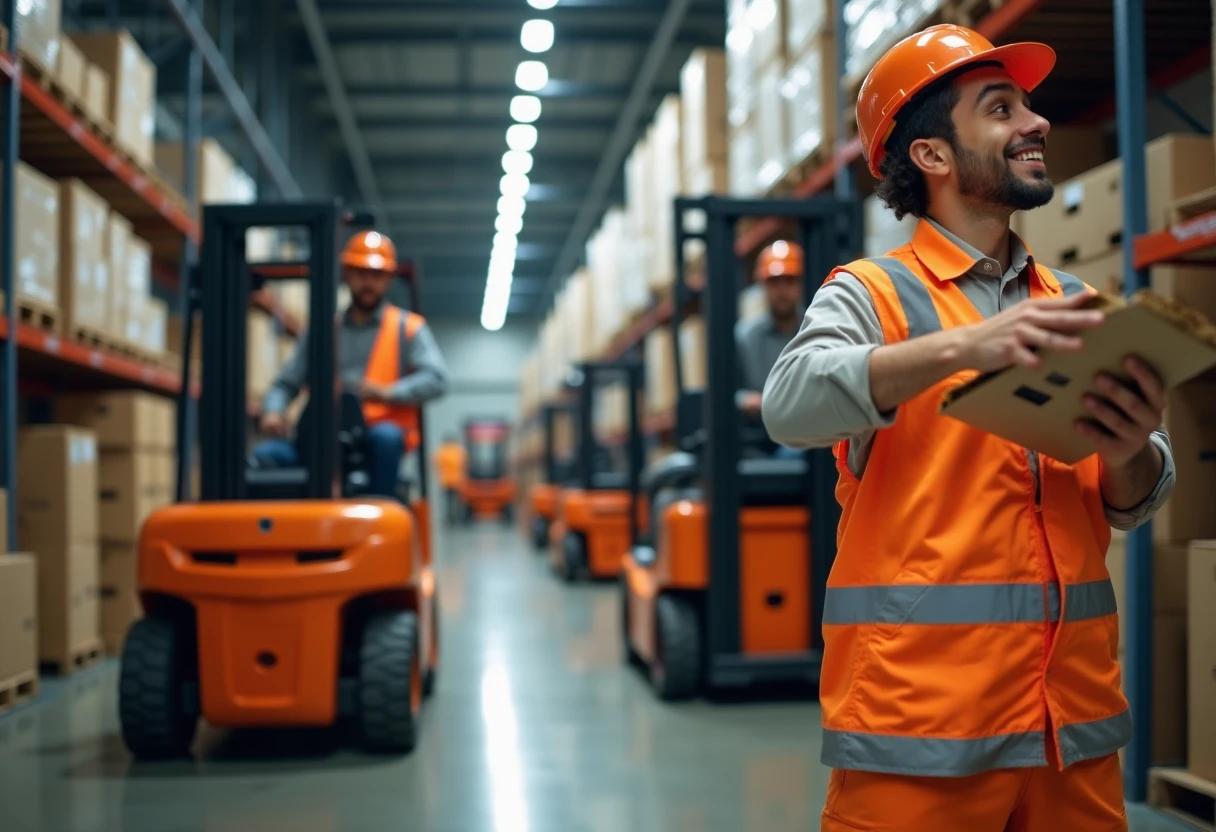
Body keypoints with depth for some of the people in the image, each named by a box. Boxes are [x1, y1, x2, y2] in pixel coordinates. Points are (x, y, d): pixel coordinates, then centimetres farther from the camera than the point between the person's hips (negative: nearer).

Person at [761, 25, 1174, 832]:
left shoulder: (1074, 307, 13)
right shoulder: (874, 294, -1)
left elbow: (1137, 505, 8)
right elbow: (792, 403, -21)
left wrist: (1129, 454, -15)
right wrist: (960, 347, -33)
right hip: (919, 708, -4)